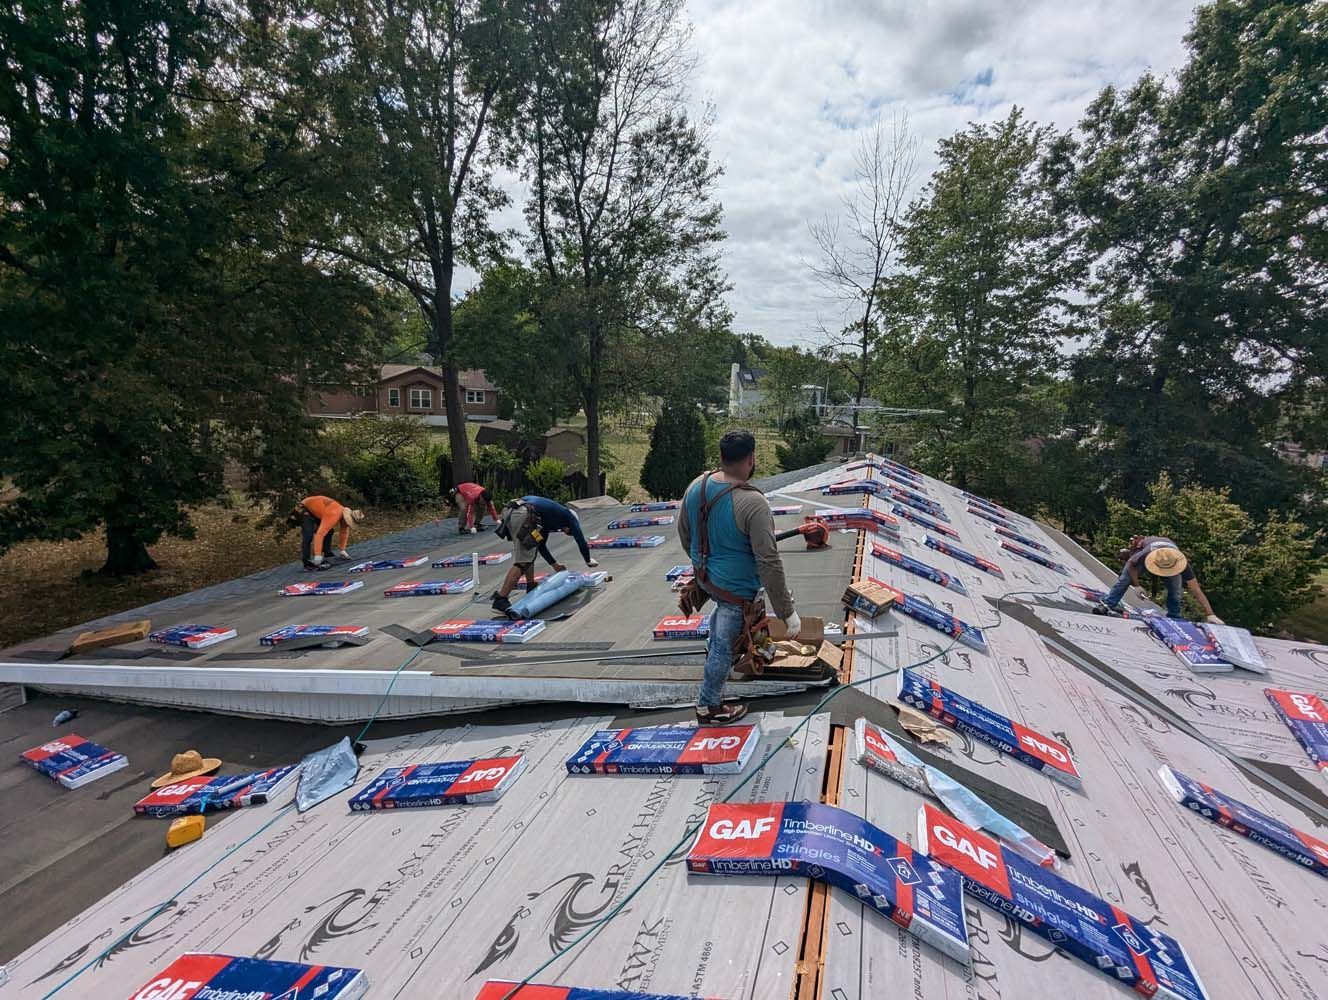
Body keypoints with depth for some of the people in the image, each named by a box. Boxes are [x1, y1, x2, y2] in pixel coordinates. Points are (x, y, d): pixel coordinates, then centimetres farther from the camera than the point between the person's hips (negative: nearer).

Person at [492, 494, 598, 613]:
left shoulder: (551, 518, 38)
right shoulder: (570, 516, 21)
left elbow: (541, 545, 42)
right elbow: (581, 541, 23)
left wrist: (555, 564, 48)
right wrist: (589, 561, 39)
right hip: (524, 514, -9)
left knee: (530, 551, 25)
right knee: (522, 561, -6)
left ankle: (532, 589, 31)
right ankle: (500, 601, -10)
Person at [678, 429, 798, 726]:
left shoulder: (697, 486, -10)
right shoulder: (752, 503, -31)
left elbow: (684, 534, 5)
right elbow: (769, 563, -30)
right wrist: (787, 613, -22)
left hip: (704, 576, 7)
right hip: (735, 588, -7)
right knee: (724, 647, 12)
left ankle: (712, 646, 54)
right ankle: (709, 707, 31)